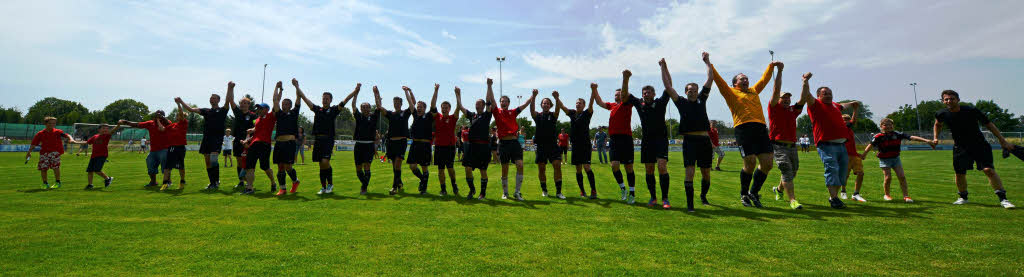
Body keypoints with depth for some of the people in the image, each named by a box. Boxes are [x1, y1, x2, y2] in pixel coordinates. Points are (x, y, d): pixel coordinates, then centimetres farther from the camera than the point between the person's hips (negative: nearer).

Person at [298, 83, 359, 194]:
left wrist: (356, 90, -9)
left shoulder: (333, 110, 5)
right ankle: (323, 187, 16)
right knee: (321, 164, 8)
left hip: (328, 139, -4)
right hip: (317, 139, 4)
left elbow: (345, 100, -2)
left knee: (325, 162, -19)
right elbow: (305, 98, 15)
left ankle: (330, 183, 0)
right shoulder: (317, 109, 14)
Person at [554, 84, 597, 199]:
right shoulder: (572, 113, 11)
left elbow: (591, 104, -17)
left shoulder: (587, 113, -1)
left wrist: (593, 91, -34)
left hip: (585, 144, -5)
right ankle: (582, 191, 16)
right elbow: (562, 107, 1)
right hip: (575, 144, 5)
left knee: (586, 167, -15)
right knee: (578, 169, 8)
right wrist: (556, 98, -17)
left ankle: (593, 191, -10)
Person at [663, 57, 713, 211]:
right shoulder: (682, 102, 8)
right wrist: (663, 67, 11)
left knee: (706, 174, 12)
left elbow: (710, 80, 21)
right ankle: (689, 203, -6)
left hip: (705, 140, 4)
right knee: (690, 172, -11)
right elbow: (668, 86, 8)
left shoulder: (701, 100, 15)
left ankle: (703, 195, 36)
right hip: (690, 140, -3)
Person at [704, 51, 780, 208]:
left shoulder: (754, 91, 29)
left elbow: (764, 79, 43)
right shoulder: (731, 93, 13)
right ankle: (744, 195, 10)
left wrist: (771, 66, 46)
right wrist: (708, 64, 4)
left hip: (761, 128, 6)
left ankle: (754, 192, 18)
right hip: (744, 129, -6)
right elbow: (718, 79, 7)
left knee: (767, 164, -1)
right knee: (750, 163, -11)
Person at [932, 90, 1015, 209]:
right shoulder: (942, 114, -8)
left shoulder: (971, 111, -16)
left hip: (979, 145, -2)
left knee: (989, 170, -14)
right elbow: (938, 124, 17)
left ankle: (1003, 199, -3)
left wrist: (1003, 141, -7)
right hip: (960, 147, 2)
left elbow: (989, 124, -6)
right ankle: (963, 197, 22)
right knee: (959, 173, 3)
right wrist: (935, 138, 7)